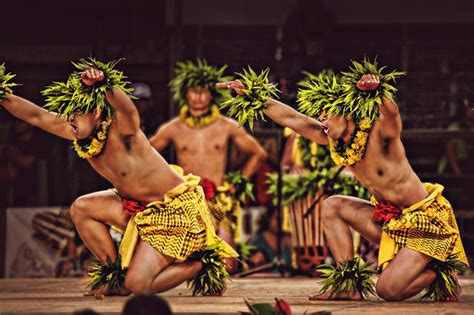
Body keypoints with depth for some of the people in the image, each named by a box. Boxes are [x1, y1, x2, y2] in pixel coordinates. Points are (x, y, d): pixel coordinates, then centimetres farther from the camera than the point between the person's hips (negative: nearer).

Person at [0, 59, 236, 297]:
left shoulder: (120, 130, -24)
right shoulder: (79, 134, -3)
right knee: (81, 209, 2)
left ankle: (201, 264, 4)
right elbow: (36, 116, 0)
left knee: (137, 284, -18)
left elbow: (126, 107, -47)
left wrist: (103, 86, -63)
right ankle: (115, 273, 10)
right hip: (139, 206, 8)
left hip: (177, 208, -8)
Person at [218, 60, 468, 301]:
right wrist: (251, 96, 3)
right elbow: (292, 118, 4)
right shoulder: (335, 140, 0)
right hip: (389, 221, 8)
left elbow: (391, 114, -45)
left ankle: (438, 272, 9)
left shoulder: (379, 133, -22)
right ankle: (348, 284, 3)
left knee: (388, 290, -21)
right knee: (332, 206, 4)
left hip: (425, 221, -8)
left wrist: (378, 91, -66)